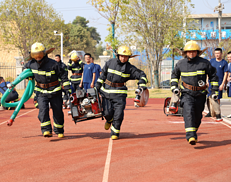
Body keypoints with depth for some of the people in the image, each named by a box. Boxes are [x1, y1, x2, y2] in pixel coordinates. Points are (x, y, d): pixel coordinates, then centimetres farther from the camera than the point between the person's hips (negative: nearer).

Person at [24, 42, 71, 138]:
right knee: (43, 110, -18)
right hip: (41, 92, 2)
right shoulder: (31, 64, -3)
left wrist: (67, 88, -10)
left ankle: (59, 131, 23)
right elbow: (26, 67, 23)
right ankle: (46, 130, -19)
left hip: (55, 91, -2)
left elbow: (63, 74, -7)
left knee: (58, 111, 6)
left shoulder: (52, 64, -14)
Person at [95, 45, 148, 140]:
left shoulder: (130, 68, -2)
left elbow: (141, 75, 0)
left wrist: (142, 85, -15)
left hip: (119, 93, -1)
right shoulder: (110, 62, 3)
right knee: (107, 112, -4)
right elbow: (103, 73, 14)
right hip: (107, 91, 1)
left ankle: (115, 133, 8)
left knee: (118, 114, -7)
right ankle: (109, 120, 34)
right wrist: (98, 83, 12)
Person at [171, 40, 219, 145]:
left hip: (200, 94, 1)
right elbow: (174, 75, 20)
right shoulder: (180, 64, 2)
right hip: (187, 94, -1)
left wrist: (214, 90, 4)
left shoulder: (204, 63, -2)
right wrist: (174, 86, 7)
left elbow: (213, 75, 8)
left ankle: (193, 132, 32)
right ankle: (191, 136, -30)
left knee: (198, 116, 8)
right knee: (188, 112, -21)